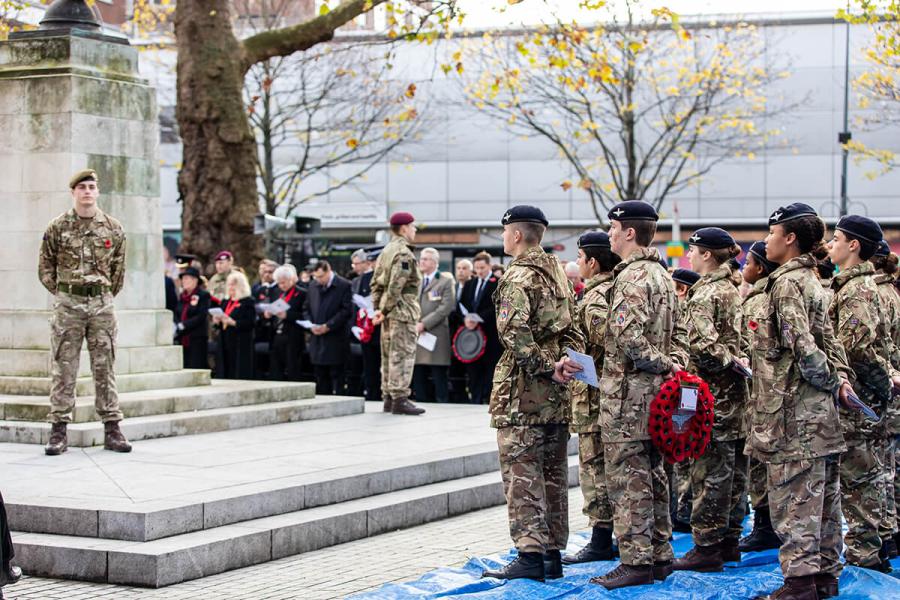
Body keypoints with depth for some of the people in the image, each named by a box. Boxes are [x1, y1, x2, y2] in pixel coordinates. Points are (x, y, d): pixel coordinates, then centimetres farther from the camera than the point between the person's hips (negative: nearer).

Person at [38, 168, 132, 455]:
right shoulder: (57, 227, 1)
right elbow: (45, 268, 8)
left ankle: (112, 429, 8)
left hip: (102, 304, 1)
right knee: (63, 368, -1)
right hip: (67, 304, -1)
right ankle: (58, 430, 2)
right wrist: (63, 294, 5)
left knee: (105, 367, 4)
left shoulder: (113, 229, 6)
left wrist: (105, 297, 10)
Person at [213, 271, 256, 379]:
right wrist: (217, 322, -1)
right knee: (224, 374, 3)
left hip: (240, 345, -7)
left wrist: (233, 322, -23)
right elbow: (219, 325, 22)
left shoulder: (248, 301, -4)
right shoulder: (225, 302, 19)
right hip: (225, 344, 7)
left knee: (240, 375, -8)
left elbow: (250, 323, -14)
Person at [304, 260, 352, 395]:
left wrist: (328, 326, -15)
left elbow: (347, 311, -11)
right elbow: (306, 309, 17)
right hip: (317, 340, 6)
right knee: (321, 378, 8)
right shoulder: (313, 286, 12)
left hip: (335, 341, -6)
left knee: (337, 376, -4)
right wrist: (311, 325, -2)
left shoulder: (344, 286, -6)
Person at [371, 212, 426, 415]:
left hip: (390, 311, 10)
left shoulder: (386, 251, 15)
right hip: (403, 309, -10)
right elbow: (396, 286, -22)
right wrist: (385, 310, -15)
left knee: (389, 355, 12)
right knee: (403, 354, -8)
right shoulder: (404, 253, -15)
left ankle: (389, 398, 17)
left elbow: (376, 282, 16)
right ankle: (400, 399, -8)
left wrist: (378, 307, 12)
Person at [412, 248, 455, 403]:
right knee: (418, 376, 5)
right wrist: (413, 324, -3)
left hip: (436, 335, -5)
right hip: (416, 334, 5)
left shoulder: (446, 281, 1)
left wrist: (424, 324, -14)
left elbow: (446, 307, -9)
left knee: (439, 377, -4)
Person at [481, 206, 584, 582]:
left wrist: (548, 366, -18)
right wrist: (566, 362, -4)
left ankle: (530, 555, -7)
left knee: (522, 472, -5)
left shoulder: (518, 276, -11)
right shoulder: (558, 273, 15)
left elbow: (514, 332, -23)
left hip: (522, 389, -8)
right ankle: (553, 554, 15)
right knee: (553, 472, 11)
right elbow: (572, 328, 12)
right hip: (556, 394, 8)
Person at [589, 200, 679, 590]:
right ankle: (659, 556, 19)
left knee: (627, 477, -6)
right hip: (655, 391, 10)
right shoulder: (661, 275, 15)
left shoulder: (632, 277, -16)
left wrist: (662, 365, -15)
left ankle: (636, 562, -5)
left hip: (628, 392, -10)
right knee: (652, 474, 13)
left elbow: (629, 338, -25)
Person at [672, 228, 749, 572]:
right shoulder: (732, 290, 14)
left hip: (711, 394, -9)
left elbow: (702, 344, -24)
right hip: (734, 391, 9)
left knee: (709, 470, -5)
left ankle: (707, 548, -2)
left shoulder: (705, 294, -13)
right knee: (732, 469, 12)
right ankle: (729, 541, 20)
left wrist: (729, 361, -13)